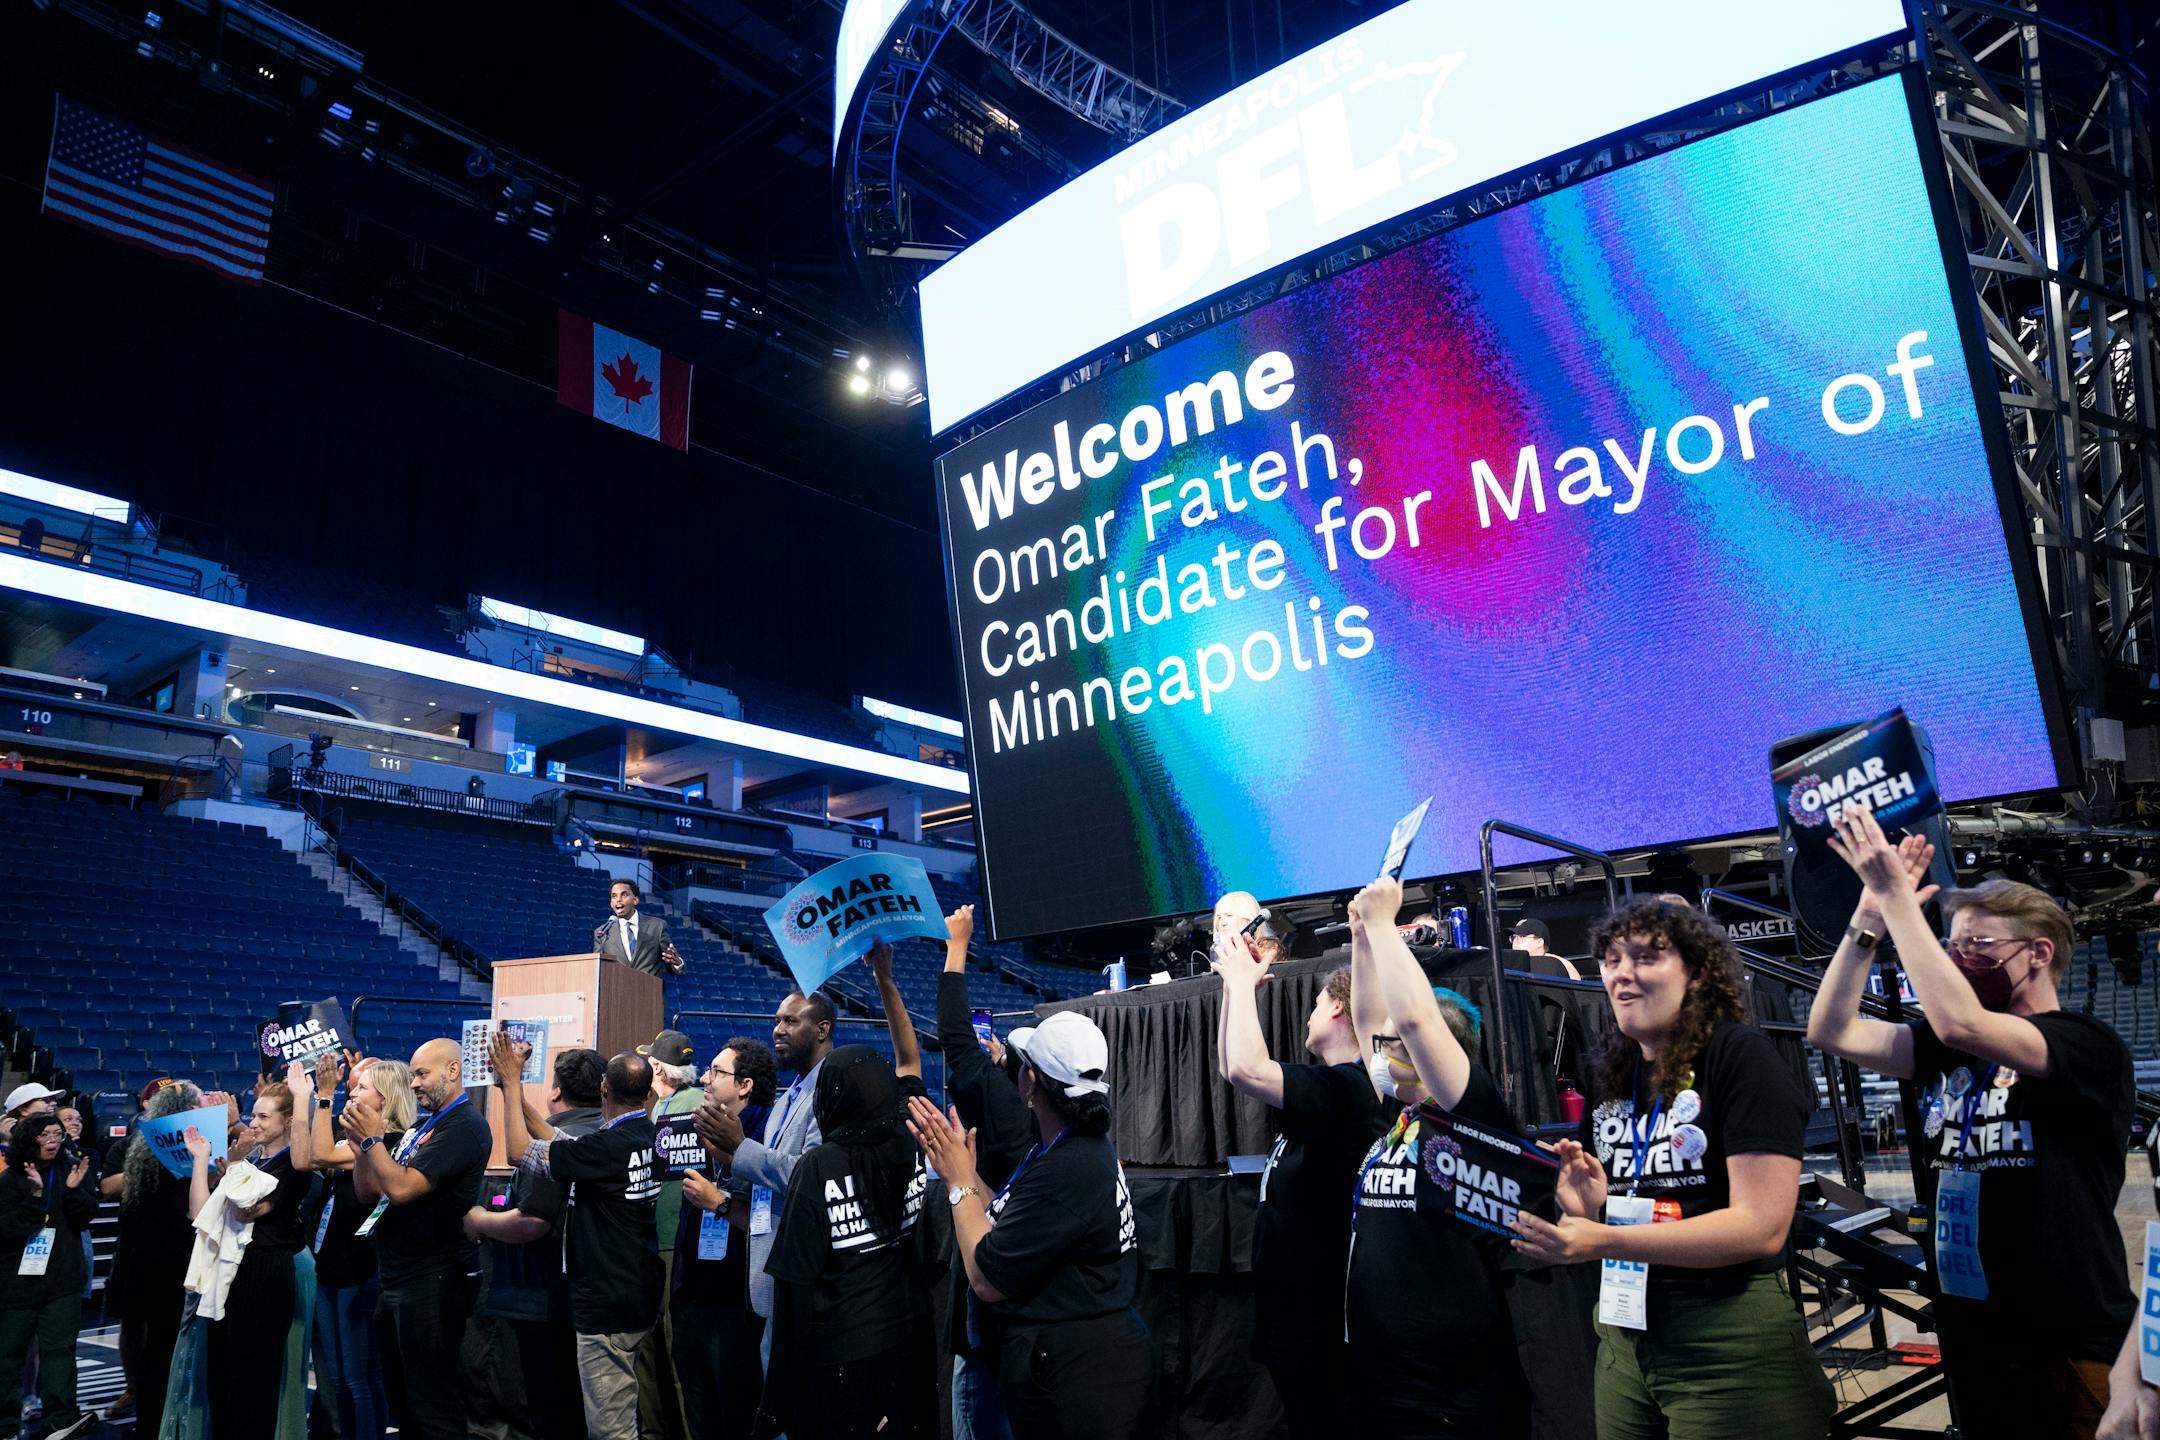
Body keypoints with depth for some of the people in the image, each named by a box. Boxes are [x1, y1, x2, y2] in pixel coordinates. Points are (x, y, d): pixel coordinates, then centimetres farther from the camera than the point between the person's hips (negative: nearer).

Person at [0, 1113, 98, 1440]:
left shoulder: (71, 1170, 6)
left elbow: (84, 1218, 1)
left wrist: (74, 1190, -17)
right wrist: (35, 1196, -22)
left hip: (62, 1276, 1)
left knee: (59, 1346, -4)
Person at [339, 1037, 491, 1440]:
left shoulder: (464, 1126, -14)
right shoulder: (422, 1129, 16)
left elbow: (401, 1188, -22)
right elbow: (367, 1192, 14)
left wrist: (372, 1138, -14)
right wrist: (361, 1144, 0)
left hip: (432, 1282, -10)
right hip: (396, 1281, 10)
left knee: (434, 1406, -3)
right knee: (402, 1399, 18)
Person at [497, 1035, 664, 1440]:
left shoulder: (609, 1147, -23)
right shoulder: (649, 1136, 3)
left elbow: (519, 1148, -17)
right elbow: (557, 1141, 9)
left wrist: (512, 1082, -7)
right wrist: (513, 1088, 9)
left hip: (609, 1305, -9)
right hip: (638, 1295, 9)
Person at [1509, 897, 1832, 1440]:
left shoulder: (1740, 1055, -13)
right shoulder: (1611, 1079, 7)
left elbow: (1762, 1225, -21)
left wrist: (1605, 1242, -26)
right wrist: (1589, 1205, -9)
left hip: (1731, 1347, -6)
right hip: (1623, 1338, 7)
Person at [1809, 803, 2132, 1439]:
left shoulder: (2091, 1048, -12)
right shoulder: (1951, 1049, 7)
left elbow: (1961, 1023, -31)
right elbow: (1832, 1031, -3)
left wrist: (1896, 895, -26)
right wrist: (1871, 913, -9)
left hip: (2069, 1345, -6)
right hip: (1968, 1326, 6)